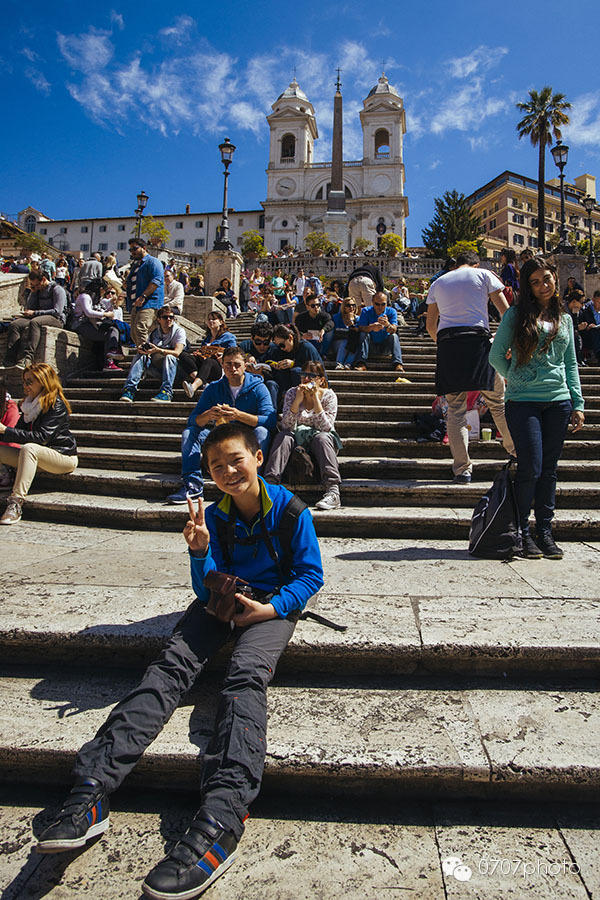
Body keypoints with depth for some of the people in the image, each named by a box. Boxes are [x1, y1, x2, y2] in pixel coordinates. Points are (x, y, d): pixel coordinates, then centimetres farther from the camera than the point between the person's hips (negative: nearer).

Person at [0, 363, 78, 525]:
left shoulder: (57, 405, -15)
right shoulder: (29, 403, 9)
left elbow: (41, 437, -25)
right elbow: (19, 432, 10)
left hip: (63, 456, -8)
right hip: (36, 457, 8)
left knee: (29, 448, -36)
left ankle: (16, 502, -39)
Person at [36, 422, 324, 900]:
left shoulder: (290, 510, -6)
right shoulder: (214, 516, 4)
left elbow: (311, 574, -2)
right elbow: (208, 591, 3)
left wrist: (270, 608, -17)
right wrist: (200, 552, -17)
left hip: (273, 604, -3)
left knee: (246, 675, -32)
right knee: (172, 665, -21)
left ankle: (220, 819, -46)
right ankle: (91, 790, -32)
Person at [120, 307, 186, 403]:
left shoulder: (179, 331, -2)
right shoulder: (154, 333, 12)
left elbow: (176, 353, -17)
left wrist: (158, 350, -31)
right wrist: (142, 348, -17)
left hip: (172, 365, -4)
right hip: (155, 364, 4)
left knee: (169, 357, -35)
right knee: (140, 355, -19)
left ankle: (166, 392, -48)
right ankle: (129, 389, -33)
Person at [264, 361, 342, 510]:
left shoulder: (329, 396, -5)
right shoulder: (292, 393, -2)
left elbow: (325, 428, -18)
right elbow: (287, 426, -13)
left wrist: (315, 399, -24)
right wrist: (298, 400, -25)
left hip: (321, 442, -1)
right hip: (296, 438, 1)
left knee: (322, 437, -34)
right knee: (282, 436, -29)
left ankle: (333, 491, -47)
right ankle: (269, 484, -42)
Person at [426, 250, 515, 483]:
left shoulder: (438, 283, 22)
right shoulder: (484, 275, 14)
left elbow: (430, 325, 23)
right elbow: (505, 311, 7)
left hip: (446, 342, 2)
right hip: (477, 340, -2)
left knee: (455, 407, 2)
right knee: (497, 400, 11)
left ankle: (462, 469, -1)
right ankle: (515, 448, 24)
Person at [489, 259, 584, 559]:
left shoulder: (565, 319, 17)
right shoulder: (516, 315, 5)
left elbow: (571, 363, 17)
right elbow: (496, 356, 5)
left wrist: (577, 404, 11)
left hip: (558, 400, 4)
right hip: (523, 401, -3)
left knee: (549, 469, 6)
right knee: (530, 468, -7)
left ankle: (545, 530, 15)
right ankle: (521, 531, 7)